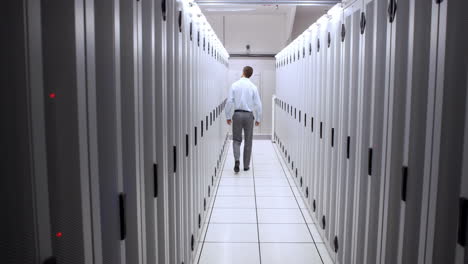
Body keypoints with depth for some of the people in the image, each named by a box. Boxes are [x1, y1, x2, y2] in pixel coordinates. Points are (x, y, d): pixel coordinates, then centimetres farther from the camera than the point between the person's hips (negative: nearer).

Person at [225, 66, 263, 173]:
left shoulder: (234, 85, -4)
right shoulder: (253, 87, -3)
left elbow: (229, 102, -5)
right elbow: (258, 104, -3)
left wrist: (228, 116, 4)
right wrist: (258, 119, 7)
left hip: (237, 114, 0)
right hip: (249, 115, 0)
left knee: (236, 140, 11)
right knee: (248, 141, 12)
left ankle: (237, 160, -12)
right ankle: (246, 165, 17)